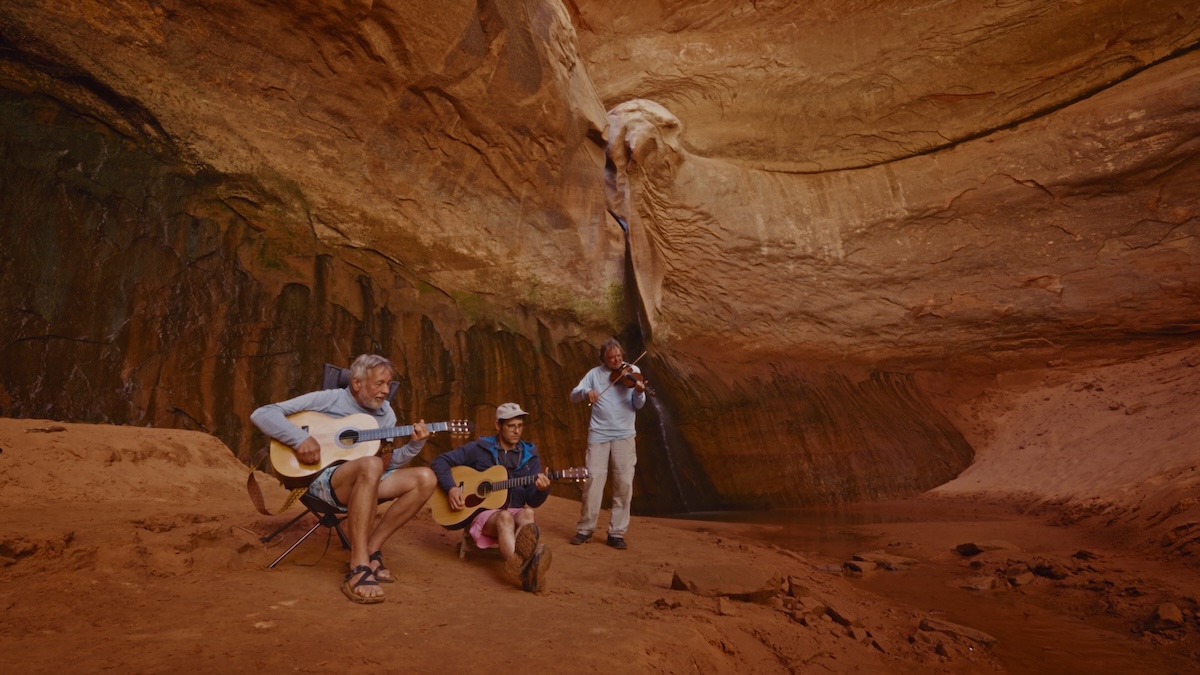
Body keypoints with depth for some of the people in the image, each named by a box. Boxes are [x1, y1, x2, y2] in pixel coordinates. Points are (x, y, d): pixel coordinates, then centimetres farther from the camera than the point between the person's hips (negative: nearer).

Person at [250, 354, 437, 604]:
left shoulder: (385, 413, 10)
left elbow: (389, 464, 9)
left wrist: (415, 445, -8)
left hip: (366, 481, 6)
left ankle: (371, 549, -10)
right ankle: (358, 568, -37)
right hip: (323, 480, -6)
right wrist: (300, 438, -22)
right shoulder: (328, 399, -5)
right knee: (370, 464, -39)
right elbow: (262, 414, -9)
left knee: (425, 478, -15)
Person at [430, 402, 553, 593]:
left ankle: (519, 563, -70)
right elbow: (439, 461, 0)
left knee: (527, 514, -35)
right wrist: (451, 488, -16)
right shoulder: (479, 448, 2)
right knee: (504, 516, -38)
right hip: (482, 513, -2)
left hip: (516, 513, 3)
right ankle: (524, 569, -72)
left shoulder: (529, 455, 9)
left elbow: (533, 501, 6)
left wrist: (542, 490, -18)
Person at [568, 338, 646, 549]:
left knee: (624, 483, -1)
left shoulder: (632, 371, 3)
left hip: (623, 435, 0)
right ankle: (585, 529, 14)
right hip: (598, 434, 0)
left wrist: (639, 393, -26)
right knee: (593, 480, -1)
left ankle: (617, 533, 10)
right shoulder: (595, 374, 6)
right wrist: (586, 392, -20)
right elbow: (574, 396, 2)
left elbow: (638, 406, -4)